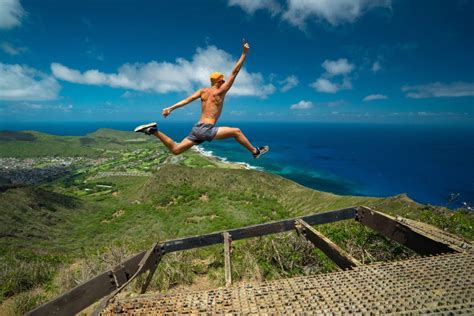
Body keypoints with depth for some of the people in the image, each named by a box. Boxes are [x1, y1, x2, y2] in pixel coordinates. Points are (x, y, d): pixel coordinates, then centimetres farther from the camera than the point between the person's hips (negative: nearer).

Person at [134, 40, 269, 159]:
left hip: (196, 129, 7)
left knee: (175, 150, 12)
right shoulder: (220, 91, -2)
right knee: (236, 131, 1)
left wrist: (171, 108, -2)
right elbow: (234, 72, -1)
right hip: (207, 129, -7)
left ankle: (154, 131, -2)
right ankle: (255, 152, 6)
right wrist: (244, 53, 4)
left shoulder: (203, 90, 14)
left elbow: (187, 99, 3)